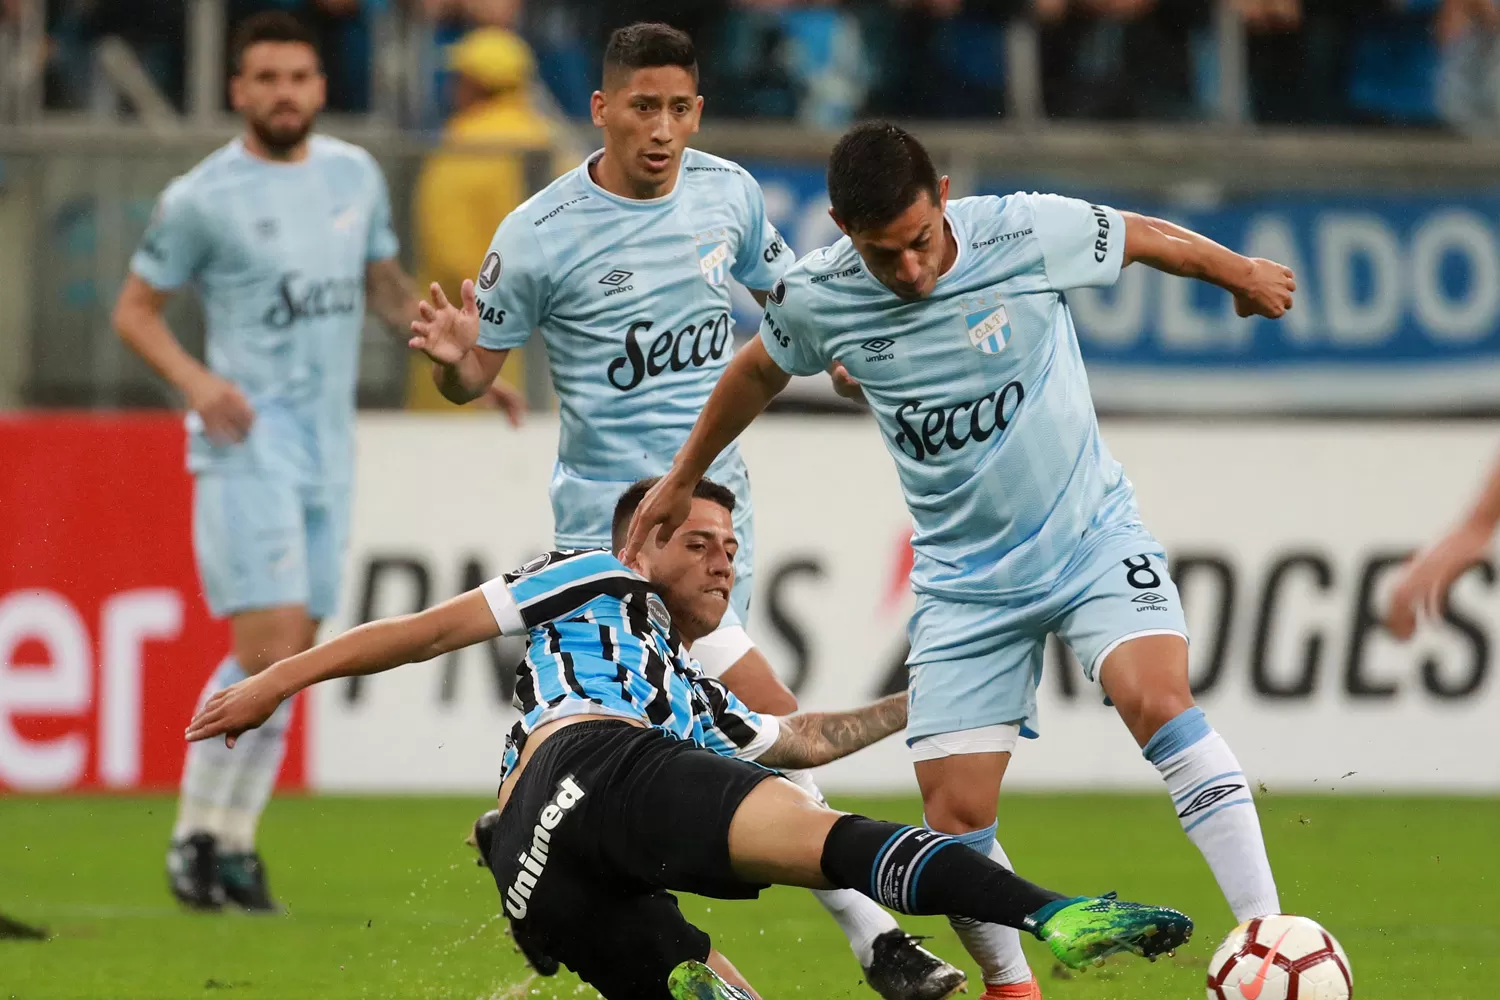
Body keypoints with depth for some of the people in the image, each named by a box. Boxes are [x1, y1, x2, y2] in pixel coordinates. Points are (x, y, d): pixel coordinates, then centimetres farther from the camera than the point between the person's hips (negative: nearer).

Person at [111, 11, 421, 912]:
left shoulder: (356, 175, 11)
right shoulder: (203, 197, -5)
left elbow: (383, 282, 25)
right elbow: (134, 308, 1)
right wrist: (195, 379, -16)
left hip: (330, 450, 6)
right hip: (249, 443, -6)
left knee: (286, 664, 6)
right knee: (271, 651, -15)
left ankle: (232, 841, 13)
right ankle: (197, 832, -5)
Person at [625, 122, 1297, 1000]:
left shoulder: (1031, 234, -17)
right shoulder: (817, 299, -11)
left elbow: (1147, 238, 3)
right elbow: (759, 372, 12)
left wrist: (1244, 274, 20)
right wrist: (683, 480, 25)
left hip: (1090, 534, -2)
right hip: (966, 578, 2)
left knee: (1159, 702, -28)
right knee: (956, 815, -5)